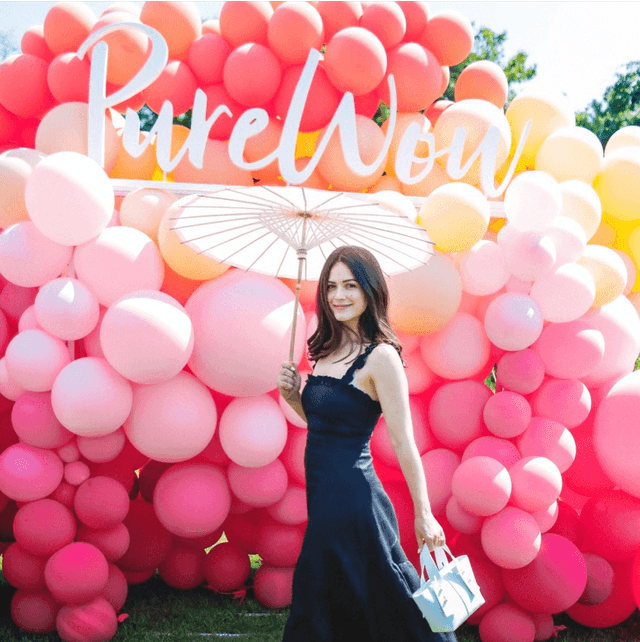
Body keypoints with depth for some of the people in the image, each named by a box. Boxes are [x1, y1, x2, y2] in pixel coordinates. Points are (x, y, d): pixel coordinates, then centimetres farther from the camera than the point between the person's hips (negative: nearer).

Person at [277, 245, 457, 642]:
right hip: (324, 495, 8)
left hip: (351, 498, -8)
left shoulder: (381, 357, -14)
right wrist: (293, 397, 1)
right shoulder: (328, 351, 10)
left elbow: (404, 442, -14)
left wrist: (424, 515, -12)